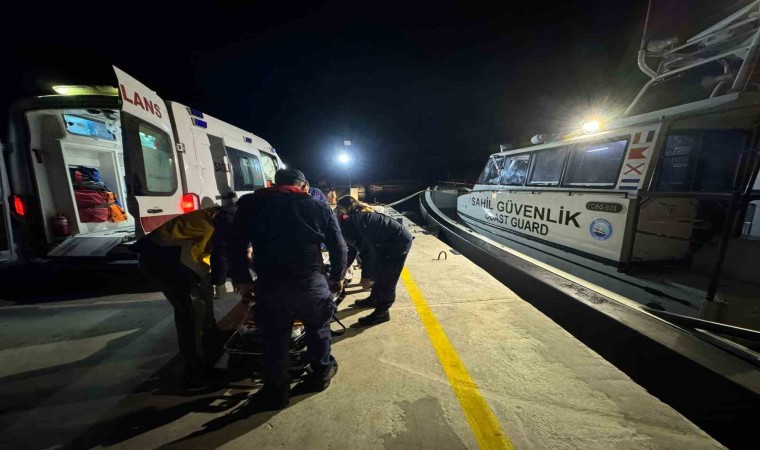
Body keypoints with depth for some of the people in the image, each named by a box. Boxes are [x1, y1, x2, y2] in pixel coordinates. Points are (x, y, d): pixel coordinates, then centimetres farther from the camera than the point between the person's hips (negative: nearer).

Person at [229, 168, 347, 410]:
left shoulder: (251, 203, 9)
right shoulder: (319, 206, 7)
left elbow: (235, 245, 7)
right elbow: (338, 247, 6)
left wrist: (241, 279, 17)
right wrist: (337, 277, 19)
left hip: (270, 287, 0)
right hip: (312, 283, 1)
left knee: (275, 340, 21)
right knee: (318, 329, 26)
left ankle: (277, 390, 38)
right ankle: (322, 372, 44)